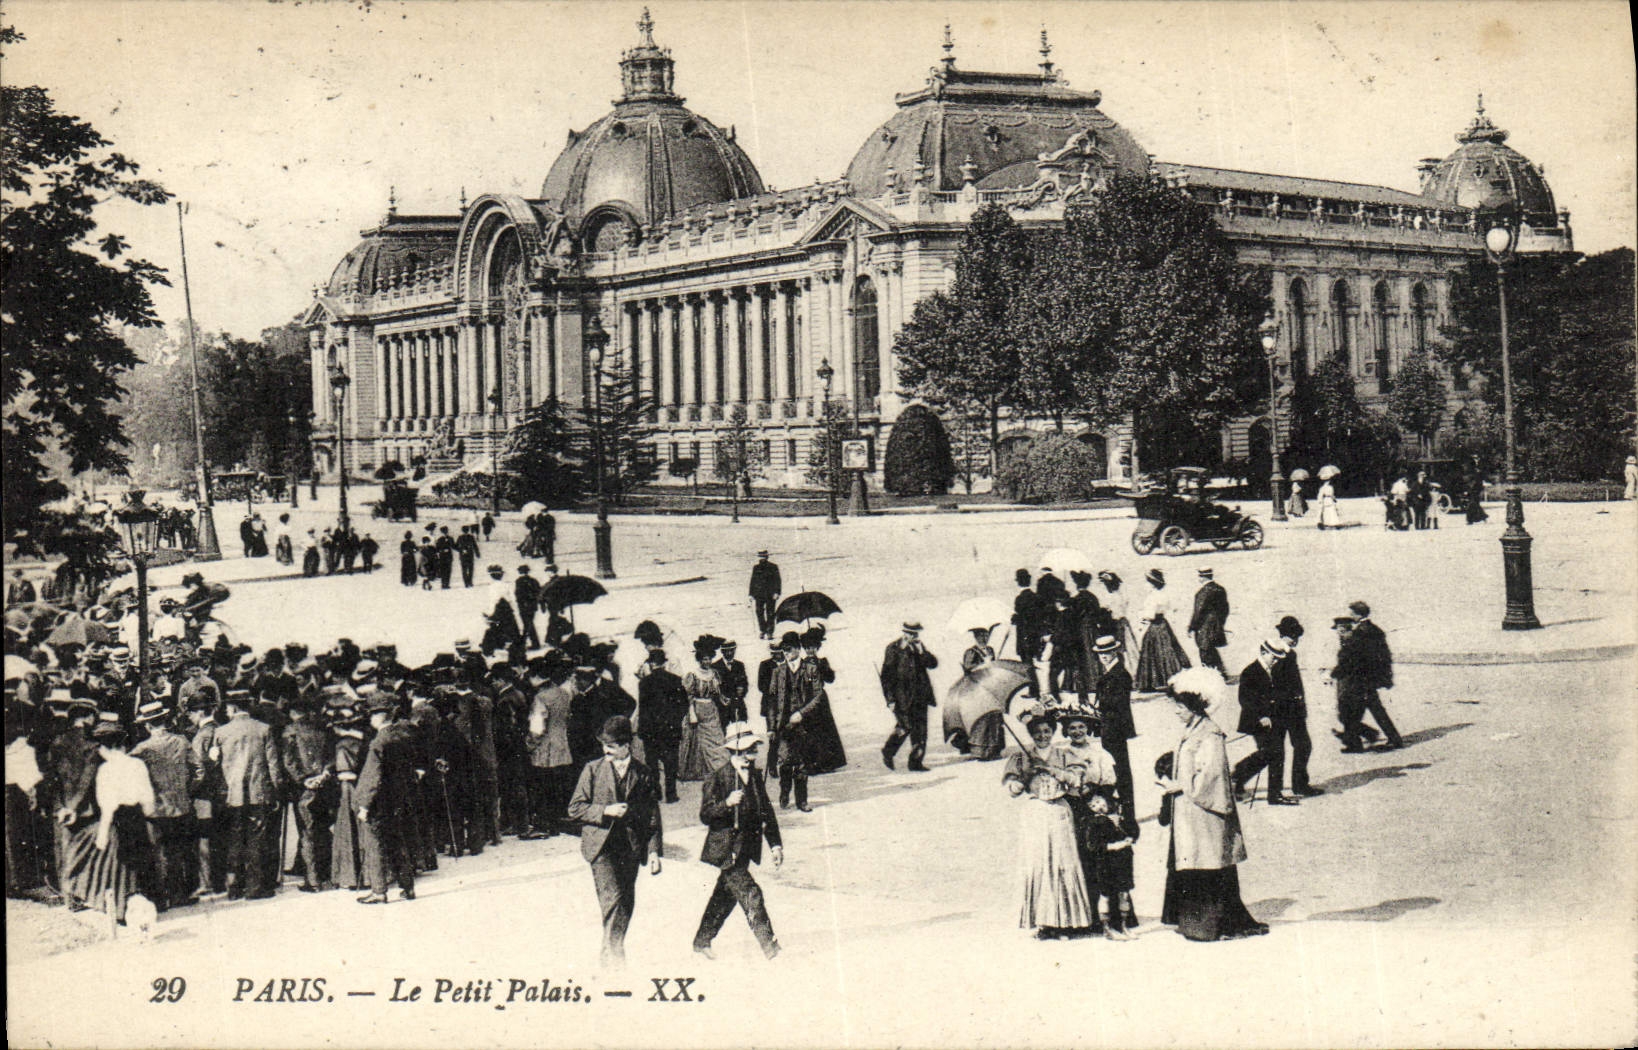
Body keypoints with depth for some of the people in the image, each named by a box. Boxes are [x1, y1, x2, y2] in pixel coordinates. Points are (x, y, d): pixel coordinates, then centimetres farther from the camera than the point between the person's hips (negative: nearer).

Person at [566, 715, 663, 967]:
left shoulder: (643, 774, 5)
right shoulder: (593, 770, 3)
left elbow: (652, 815, 7)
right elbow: (575, 809, 3)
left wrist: (654, 851, 1)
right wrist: (605, 811, -11)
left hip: (631, 848, 2)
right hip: (601, 844, -2)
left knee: (627, 903, 7)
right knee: (613, 898, -16)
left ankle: (613, 951, 22)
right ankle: (613, 953, -10)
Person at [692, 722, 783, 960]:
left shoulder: (755, 776, 7)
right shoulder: (718, 779, -13)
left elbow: (766, 811, 13)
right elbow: (705, 816, -15)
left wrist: (775, 844, 10)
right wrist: (727, 803, -31)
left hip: (746, 848, 7)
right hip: (726, 849, -7)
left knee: (725, 895, 16)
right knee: (749, 893, -13)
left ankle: (702, 940, 30)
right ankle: (767, 943, -9)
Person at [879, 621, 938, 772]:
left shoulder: (919, 647, 12)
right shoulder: (893, 648, -5)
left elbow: (933, 663, 5)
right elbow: (886, 674, -7)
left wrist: (921, 652, -11)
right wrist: (890, 699, -11)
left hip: (919, 696, 6)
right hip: (901, 695, -5)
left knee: (920, 729, 2)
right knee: (905, 726, -11)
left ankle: (916, 762, 9)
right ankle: (887, 752, 13)